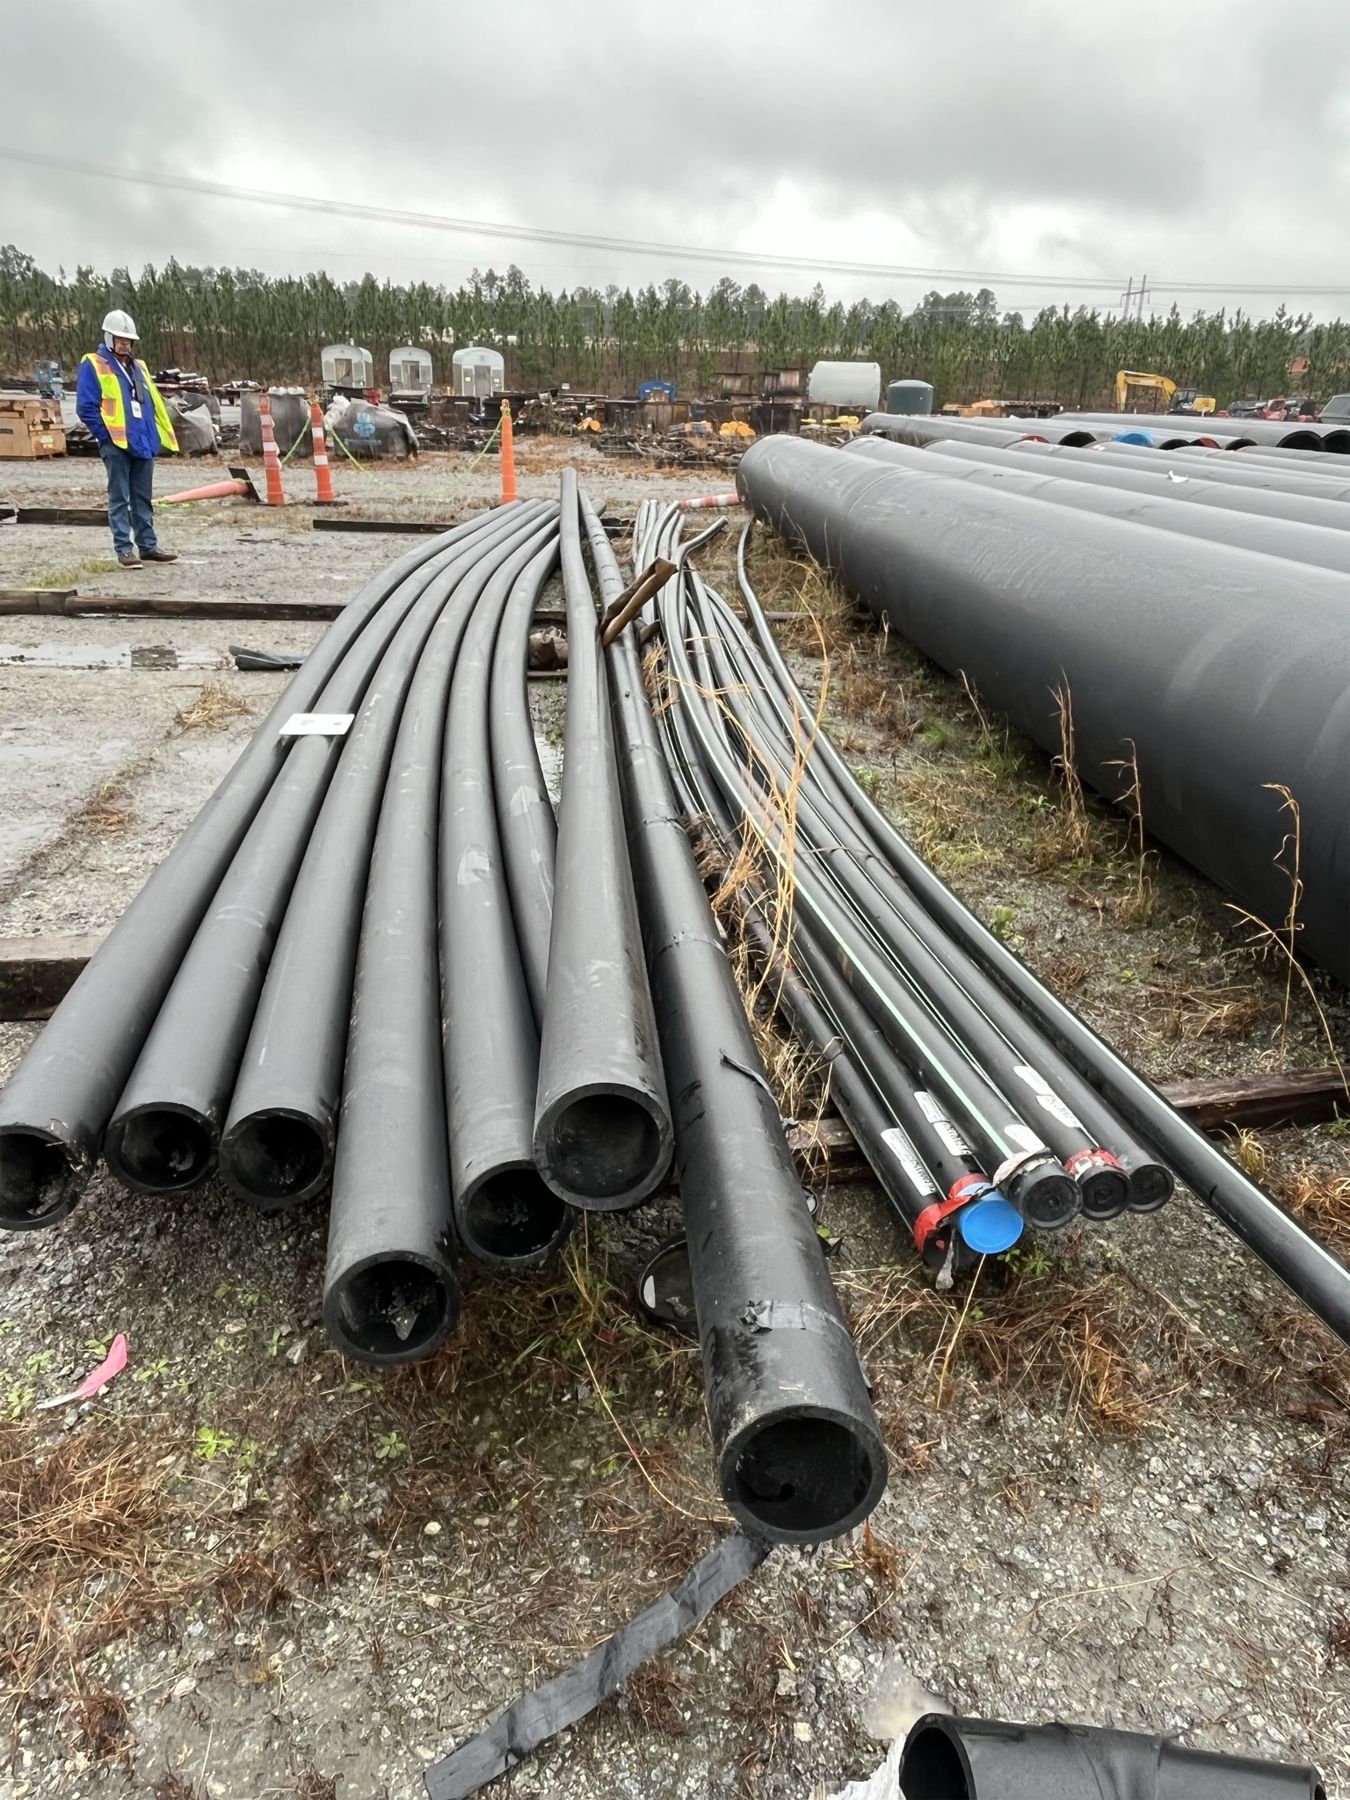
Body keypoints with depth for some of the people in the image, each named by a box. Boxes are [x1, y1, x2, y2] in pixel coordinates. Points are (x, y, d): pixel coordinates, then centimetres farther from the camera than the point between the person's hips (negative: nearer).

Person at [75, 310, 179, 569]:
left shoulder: (138, 366, 18)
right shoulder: (93, 365, -2)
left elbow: (153, 403, 20)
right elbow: (86, 407, -7)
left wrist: (156, 436, 8)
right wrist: (106, 437, -13)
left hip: (144, 444, 6)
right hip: (116, 445, -6)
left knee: (143, 498, 11)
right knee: (119, 498, -2)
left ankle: (148, 546, 17)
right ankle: (124, 549, -1)